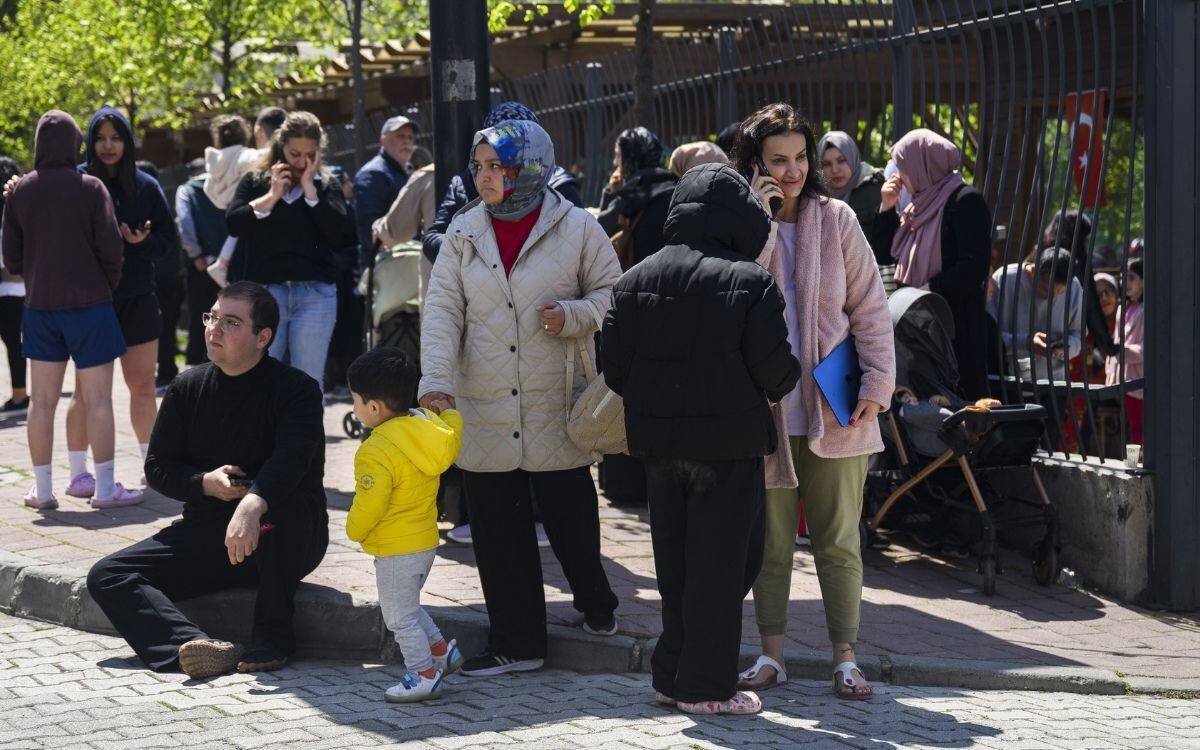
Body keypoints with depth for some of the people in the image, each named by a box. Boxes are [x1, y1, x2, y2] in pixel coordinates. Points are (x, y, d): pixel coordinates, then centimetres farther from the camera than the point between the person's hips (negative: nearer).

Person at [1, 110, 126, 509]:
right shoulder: (91, 189, -8)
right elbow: (110, 249, -9)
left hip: (39, 307, 4)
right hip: (89, 303, -3)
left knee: (42, 400, 8)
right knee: (98, 399, 1)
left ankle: (42, 490, 11)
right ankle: (105, 488, 2)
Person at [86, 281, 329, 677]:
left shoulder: (297, 389, -11)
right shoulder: (187, 388, 6)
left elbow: (292, 457, -30)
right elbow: (158, 467, 9)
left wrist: (253, 504, -50)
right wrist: (206, 483, -14)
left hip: (283, 543, -5)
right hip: (206, 535, 5)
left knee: (280, 505, -40)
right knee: (106, 577, -14)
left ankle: (273, 635, -23)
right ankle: (199, 646, -38)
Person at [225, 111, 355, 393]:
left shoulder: (327, 186, 12)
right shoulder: (255, 183, 12)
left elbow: (343, 234, -4)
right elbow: (233, 224, -2)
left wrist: (310, 191, -5)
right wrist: (272, 195, -5)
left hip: (316, 296, 0)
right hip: (266, 292, 0)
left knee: (309, 381, 0)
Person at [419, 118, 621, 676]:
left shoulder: (576, 228, -3)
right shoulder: (464, 233, 5)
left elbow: (613, 292, 4)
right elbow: (442, 310, -1)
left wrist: (573, 315, -16)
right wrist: (436, 379, -15)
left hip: (556, 408, -3)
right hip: (484, 410, 3)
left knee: (570, 517, 7)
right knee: (497, 530, 5)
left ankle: (595, 602, 37)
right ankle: (516, 642, 15)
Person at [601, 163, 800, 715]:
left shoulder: (633, 281, 5)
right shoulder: (749, 283, -11)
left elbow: (614, 369, 5)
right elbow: (776, 373, -12)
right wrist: (786, 381, 10)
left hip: (659, 442, 5)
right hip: (729, 442, -5)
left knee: (674, 561, 16)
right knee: (720, 564, 2)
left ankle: (672, 673, 21)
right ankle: (705, 685, 6)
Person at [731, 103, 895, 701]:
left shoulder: (835, 220, 2)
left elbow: (870, 307, 3)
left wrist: (877, 382, -6)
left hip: (834, 409, 0)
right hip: (765, 409, 0)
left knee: (838, 540, 4)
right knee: (770, 541, 8)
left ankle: (845, 656, 11)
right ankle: (771, 653, 17)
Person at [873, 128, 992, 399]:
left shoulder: (965, 200, -7)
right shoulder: (919, 206, 18)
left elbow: (975, 265, -16)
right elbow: (883, 255, 21)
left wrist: (931, 291, -19)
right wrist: (886, 208, 12)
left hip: (956, 327, -8)